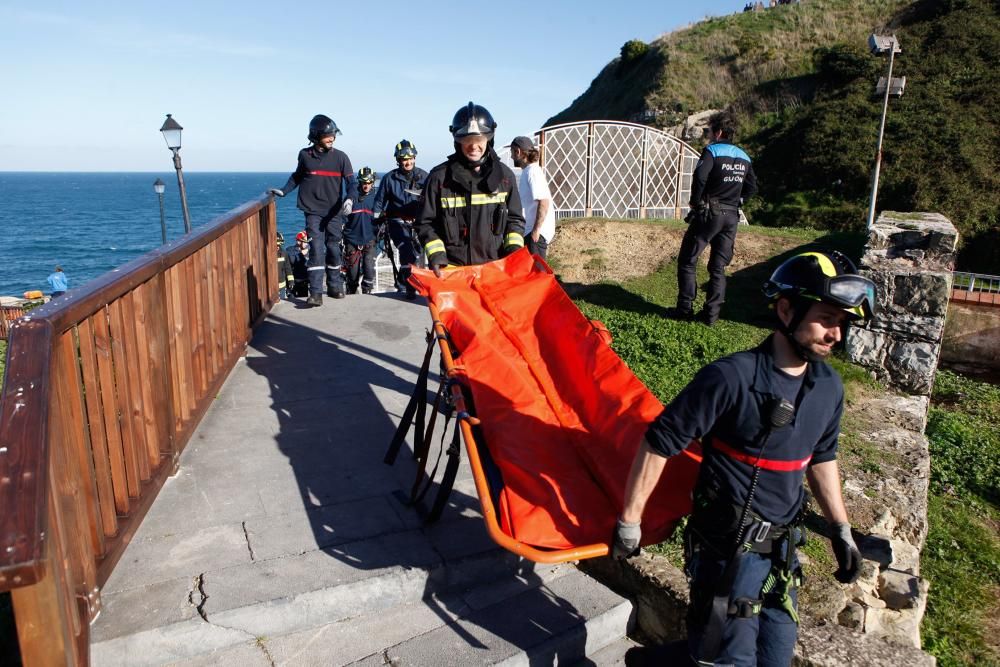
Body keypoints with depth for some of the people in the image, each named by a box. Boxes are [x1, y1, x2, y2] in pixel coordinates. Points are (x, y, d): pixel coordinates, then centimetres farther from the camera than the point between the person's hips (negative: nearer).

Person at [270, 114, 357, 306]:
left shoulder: (340, 157, -1)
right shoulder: (305, 155, 2)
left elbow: (351, 182, -3)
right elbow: (297, 176, 19)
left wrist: (350, 198, -21)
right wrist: (283, 191, 11)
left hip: (334, 212, 1)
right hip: (313, 211, -1)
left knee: (333, 249, 8)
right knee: (316, 249, -8)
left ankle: (334, 286, 24)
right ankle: (315, 292, -9)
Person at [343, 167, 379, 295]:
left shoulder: (374, 198, 6)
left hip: (369, 240, 1)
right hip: (352, 240, -1)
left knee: (369, 270, -13)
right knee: (353, 272, 3)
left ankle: (367, 293, 1)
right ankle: (351, 294, 20)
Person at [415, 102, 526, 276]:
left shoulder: (504, 175, 5)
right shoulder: (439, 177, -3)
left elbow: (515, 219, 13)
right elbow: (425, 223, 2)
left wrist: (514, 247, -4)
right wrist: (436, 255, -13)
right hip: (451, 268, -2)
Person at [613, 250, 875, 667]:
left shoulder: (829, 388, -1)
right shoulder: (731, 378, -23)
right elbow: (658, 444, -19)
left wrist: (840, 530, 16)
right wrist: (630, 522, -15)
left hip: (782, 548, 7)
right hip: (727, 548, -7)